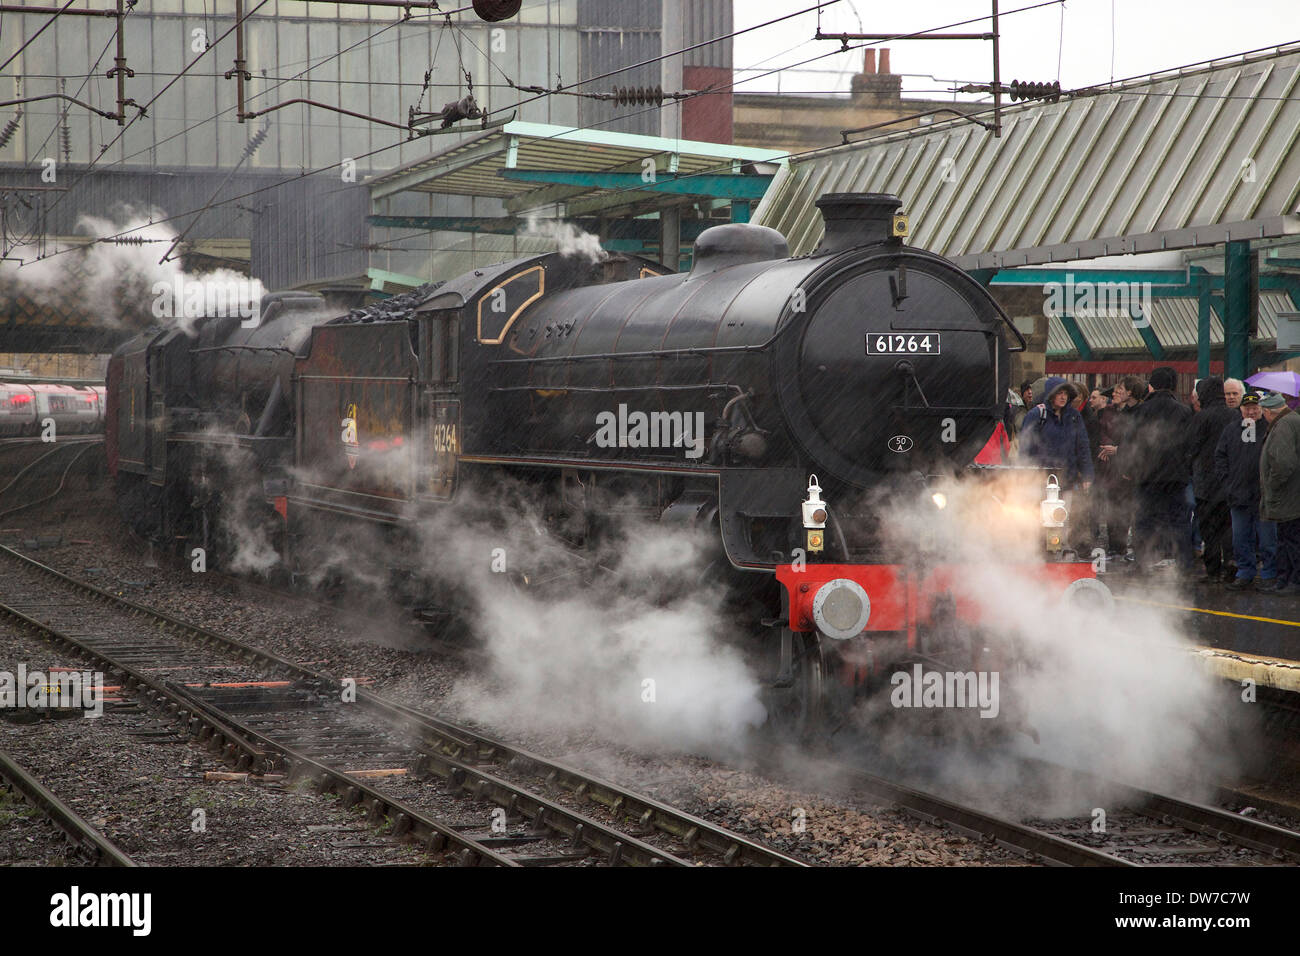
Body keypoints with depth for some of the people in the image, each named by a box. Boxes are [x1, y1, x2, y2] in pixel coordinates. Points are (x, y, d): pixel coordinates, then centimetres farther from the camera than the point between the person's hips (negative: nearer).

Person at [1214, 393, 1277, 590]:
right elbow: (1220, 456, 14)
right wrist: (1226, 480, 3)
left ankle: (1269, 575, 13)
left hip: (1263, 495, -4)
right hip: (1238, 496, 4)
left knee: (1267, 539, 3)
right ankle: (1244, 573, 22)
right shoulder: (1231, 430, 9)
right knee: (1241, 539, 11)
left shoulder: (1270, 429, -4)